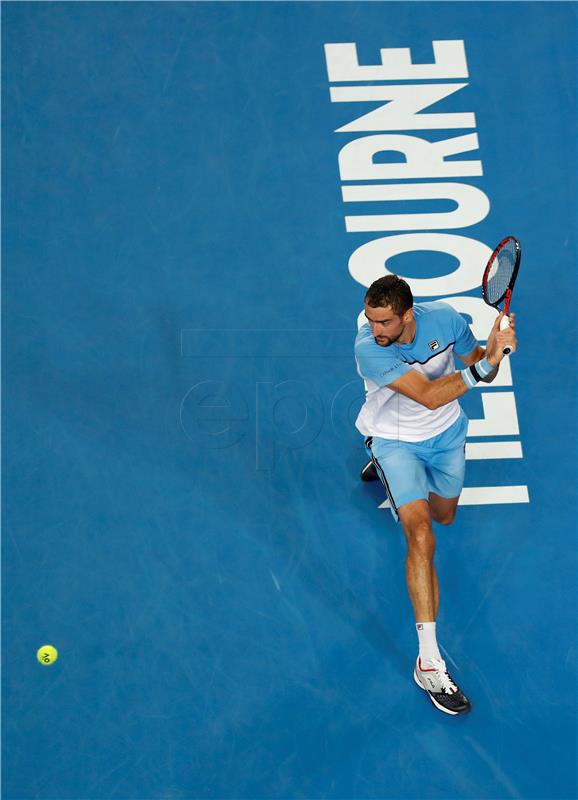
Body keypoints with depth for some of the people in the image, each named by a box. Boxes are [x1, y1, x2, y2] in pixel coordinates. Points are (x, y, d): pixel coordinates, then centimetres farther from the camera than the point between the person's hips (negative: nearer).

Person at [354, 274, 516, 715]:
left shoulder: (445, 319, -22)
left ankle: (387, 468, 60)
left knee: (444, 515, 28)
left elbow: (481, 371, -8)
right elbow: (428, 396, -40)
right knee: (421, 536, -23)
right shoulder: (369, 348, -34)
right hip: (396, 440, -5)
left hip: (446, 433, 5)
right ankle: (429, 661, -22)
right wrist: (478, 369, -46)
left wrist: (492, 353, -29)